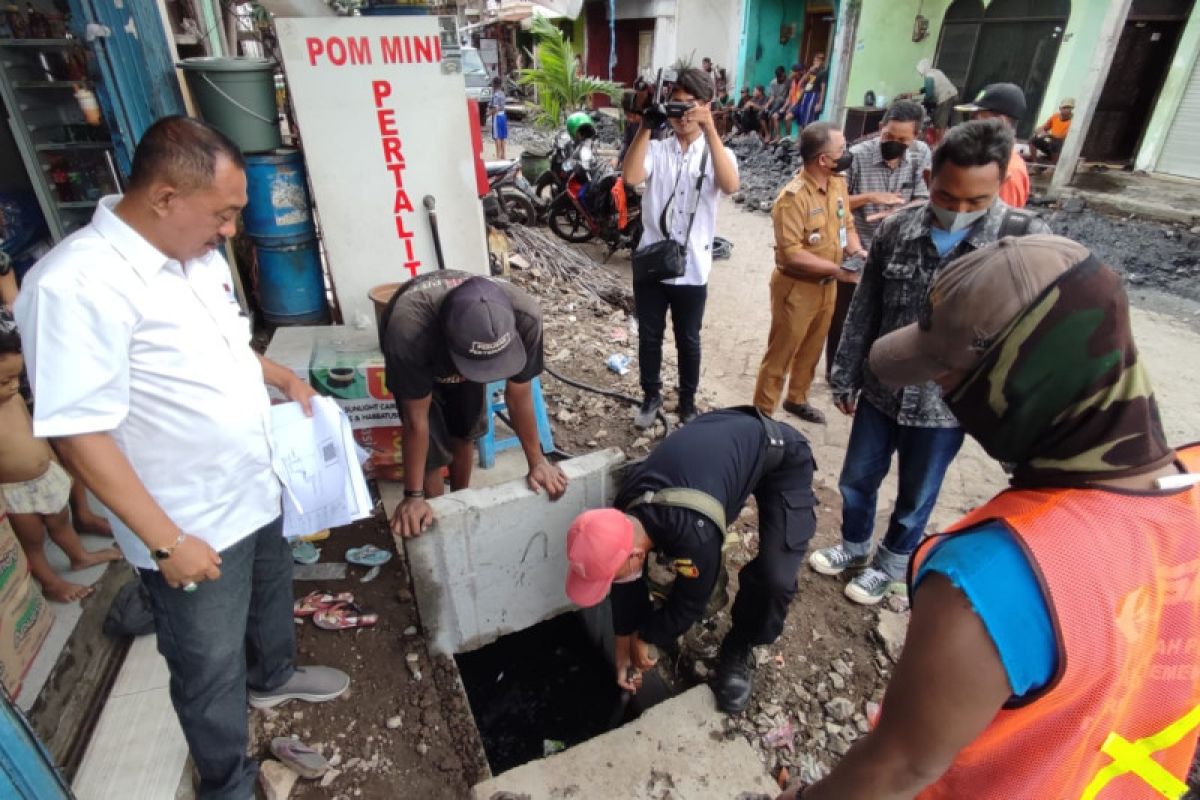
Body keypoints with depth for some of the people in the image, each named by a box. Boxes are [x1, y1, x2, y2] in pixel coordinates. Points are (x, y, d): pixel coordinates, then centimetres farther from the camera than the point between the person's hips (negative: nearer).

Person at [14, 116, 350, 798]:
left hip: (258, 489, 8)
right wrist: (166, 541, -25)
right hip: (194, 528, -8)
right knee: (211, 670, 14)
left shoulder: (196, 251, -2)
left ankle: (274, 676, 60)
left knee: (272, 594, 31)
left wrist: (279, 374, 2)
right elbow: (78, 433, -27)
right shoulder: (77, 284, -28)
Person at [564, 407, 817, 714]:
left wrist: (645, 639, -3)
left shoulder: (694, 534, -40)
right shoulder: (626, 512, -17)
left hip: (782, 456, -6)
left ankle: (738, 651, 7)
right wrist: (623, 647, 8)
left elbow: (691, 598, -20)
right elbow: (627, 584, -1)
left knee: (775, 576, -17)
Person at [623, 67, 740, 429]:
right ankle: (651, 397, 35)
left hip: (692, 269, 0)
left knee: (688, 342, 14)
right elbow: (631, 177, -20)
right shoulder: (656, 148, -1)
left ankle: (687, 403, 33)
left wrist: (709, 129, -27)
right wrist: (644, 128, -23)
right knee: (649, 337, 14)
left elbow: (730, 186, -23)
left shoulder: (718, 153, 0)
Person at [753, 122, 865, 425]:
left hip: (827, 286, 8)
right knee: (780, 354, 4)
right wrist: (836, 269, -25)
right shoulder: (793, 198, -24)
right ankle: (763, 413, 18)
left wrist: (856, 250, -9)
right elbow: (791, 254, -27)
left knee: (811, 350, 22)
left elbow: (847, 225, 11)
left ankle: (797, 399, 41)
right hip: (797, 287, -8)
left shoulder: (838, 183, 1)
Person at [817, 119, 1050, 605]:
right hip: (879, 391, 3)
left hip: (947, 406, -2)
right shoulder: (896, 229, -7)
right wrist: (845, 378, 6)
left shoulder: (1026, 240, -15)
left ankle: (891, 564, 44)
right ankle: (854, 546, 47)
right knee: (856, 479, 19)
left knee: (915, 499, 18)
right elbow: (863, 310, 1)